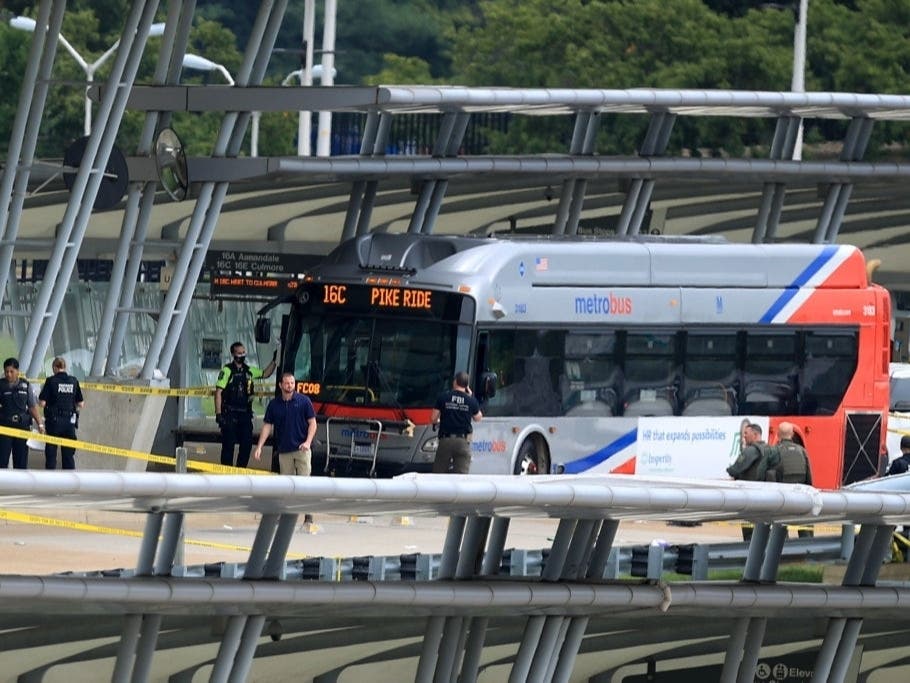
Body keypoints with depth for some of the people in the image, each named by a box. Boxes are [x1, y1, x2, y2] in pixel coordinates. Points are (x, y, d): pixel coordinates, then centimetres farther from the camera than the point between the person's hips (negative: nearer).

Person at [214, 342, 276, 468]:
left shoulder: (249, 370, 12)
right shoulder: (227, 371, -6)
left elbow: (265, 373, 27)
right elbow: (218, 392, -10)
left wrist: (274, 361, 14)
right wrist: (218, 414, -16)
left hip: (245, 414, 6)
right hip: (230, 414, -6)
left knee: (247, 444, 3)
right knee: (228, 444, -5)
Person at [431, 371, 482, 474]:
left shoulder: (443, 397, 0)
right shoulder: (471, 400, 1)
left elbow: (433, 419, 1)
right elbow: (478, 418, 19)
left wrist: (438, 422, 26)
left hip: (445, 440, 0)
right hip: (463, 442, 0)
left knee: (438, 473, 7)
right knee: (462, 476, -2)